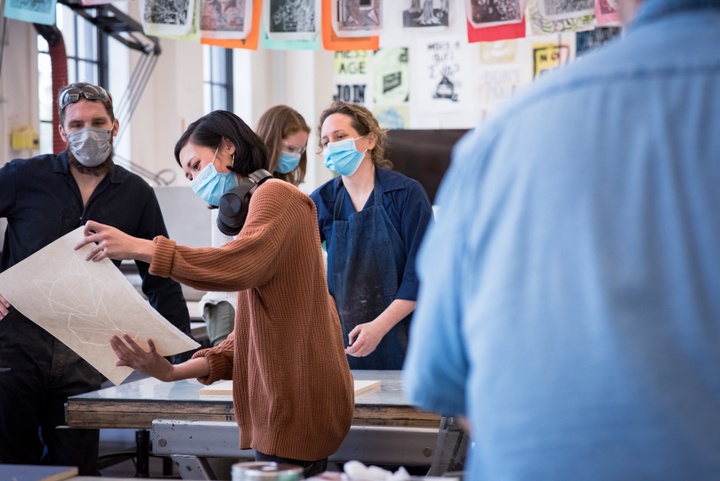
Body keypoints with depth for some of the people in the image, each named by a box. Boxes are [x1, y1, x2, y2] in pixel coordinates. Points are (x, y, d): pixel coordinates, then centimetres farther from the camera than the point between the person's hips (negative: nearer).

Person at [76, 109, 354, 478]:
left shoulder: (275, 193, -4)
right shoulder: (256, 209, 23)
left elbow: (239, 266, -25)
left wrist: (141, 248, -24)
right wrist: (174, 372, 3)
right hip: (283, 405, 9)